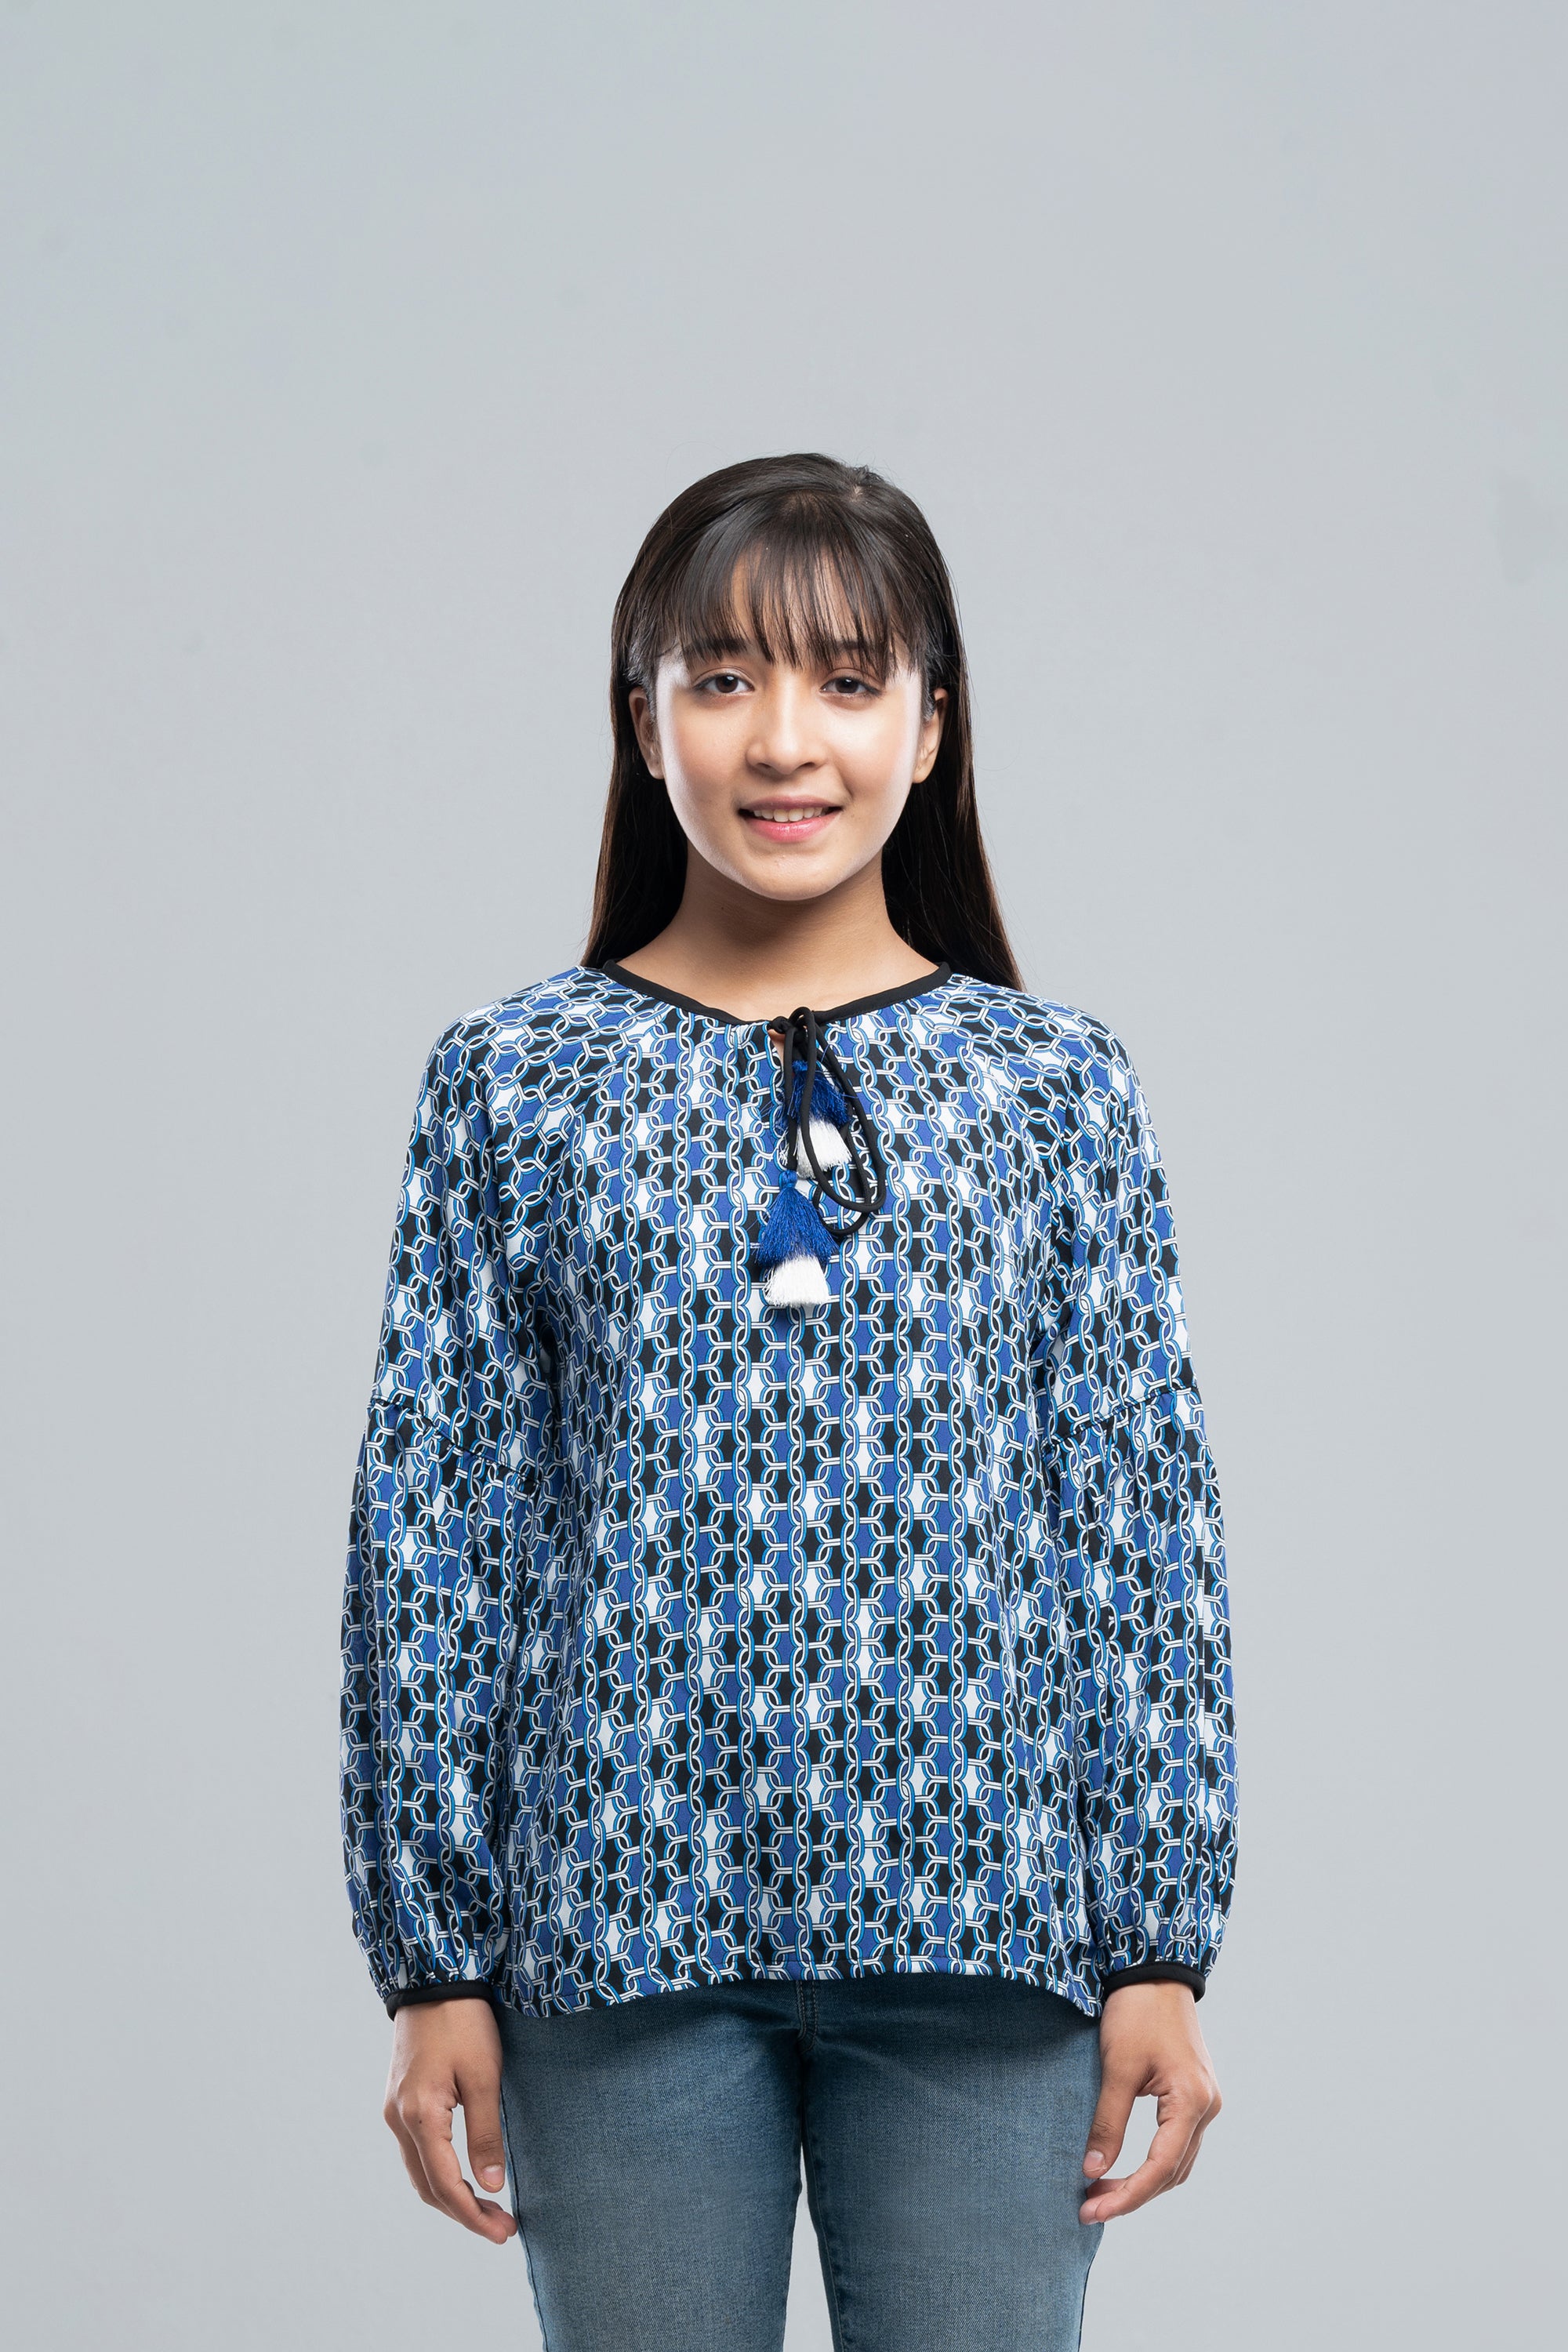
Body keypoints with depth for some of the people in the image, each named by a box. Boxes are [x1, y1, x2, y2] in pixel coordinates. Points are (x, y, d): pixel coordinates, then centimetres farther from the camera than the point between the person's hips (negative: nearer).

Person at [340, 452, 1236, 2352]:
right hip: (625, 1919, 0)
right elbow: (429, 1524, 3)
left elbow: (1146, 1519, 4)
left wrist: (1160, 1946, 0)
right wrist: (433, 1953, 0)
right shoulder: (515, 1082, 3)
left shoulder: (1054, 1084, 5)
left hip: (983, 1915, 0)